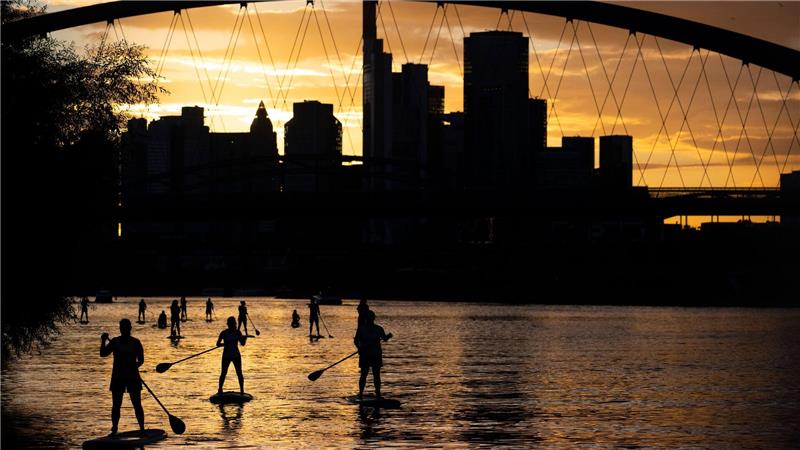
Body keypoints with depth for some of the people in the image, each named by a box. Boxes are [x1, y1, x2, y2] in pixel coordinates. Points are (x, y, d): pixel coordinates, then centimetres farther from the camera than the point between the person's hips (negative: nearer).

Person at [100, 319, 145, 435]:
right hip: (118, 377, 1)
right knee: (116, 405, 2)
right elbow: (103, 354, -4)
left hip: (133, 377, -1)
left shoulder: (135, 342, 2)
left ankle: (142, 428, 5)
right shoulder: (115, 342, 4)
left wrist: (134, 366, -14)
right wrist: (103, 342, -17)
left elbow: (141, 360, 2)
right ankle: (114, 429, 9)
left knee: (137, 404, -1)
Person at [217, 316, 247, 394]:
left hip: (236, 356, 1)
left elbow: (242, 344, -2)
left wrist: (244, 339, -21)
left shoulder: (237, 332, 0)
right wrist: (225, 344, -19)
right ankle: (220, 389, 13)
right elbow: (218, 344, -5)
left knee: (239, 373, -2)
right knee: (223, 373, 1)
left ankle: (242, 390, 6)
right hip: (226, 356, -1)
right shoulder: (224, 333, -4)